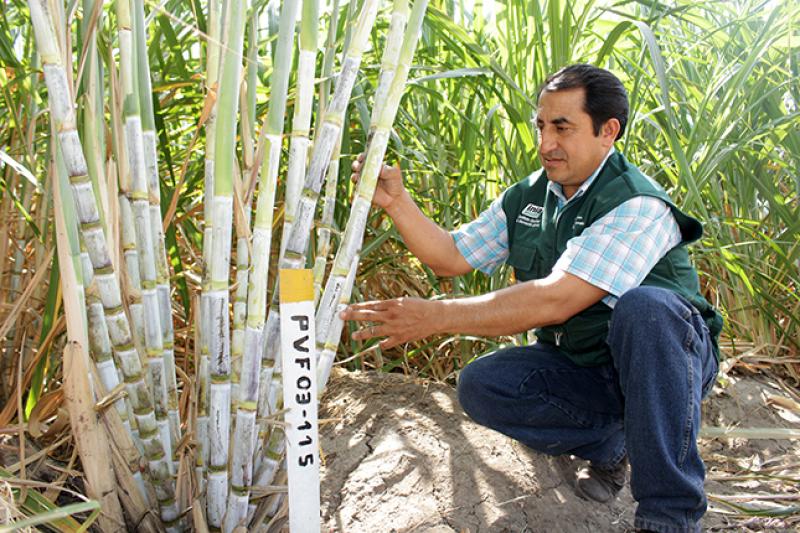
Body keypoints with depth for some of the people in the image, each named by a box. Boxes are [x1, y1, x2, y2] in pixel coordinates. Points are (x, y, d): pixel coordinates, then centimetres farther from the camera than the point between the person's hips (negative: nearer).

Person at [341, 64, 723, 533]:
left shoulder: (637, 205, -24)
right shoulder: (526, 198, 1)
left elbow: (556, 300, -36)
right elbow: (451, 256, 5)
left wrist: (436, 316, -38)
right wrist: (396, 201, -9)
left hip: (667, 359, -6)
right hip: (579, 367, 6)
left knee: (643, 306, -39)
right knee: (480, 385, -17)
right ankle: (605, 442, 4)